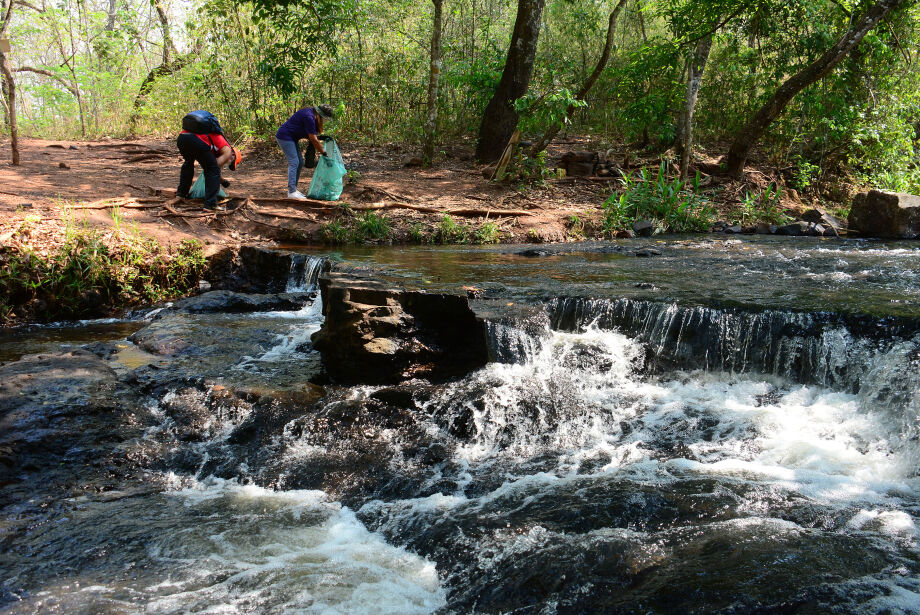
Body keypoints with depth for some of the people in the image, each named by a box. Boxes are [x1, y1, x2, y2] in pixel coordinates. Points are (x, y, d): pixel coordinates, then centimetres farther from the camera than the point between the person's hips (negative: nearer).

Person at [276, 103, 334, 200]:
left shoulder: (312, 115, 7)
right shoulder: (309, 117, -24)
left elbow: (311, 136, 15)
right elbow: (313, 139, -22)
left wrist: (319, 142, -1)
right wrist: (323, 152, -14)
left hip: (292, 138, 10)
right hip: (284, 137, -10)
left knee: (300, 163, 7)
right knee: (294, 162, -16)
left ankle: (293, 189, 11)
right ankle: (292, 192, -19)